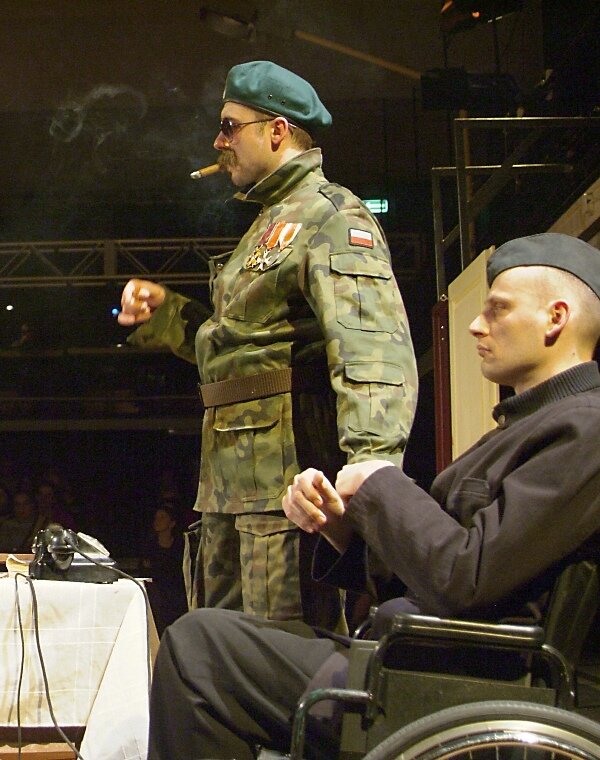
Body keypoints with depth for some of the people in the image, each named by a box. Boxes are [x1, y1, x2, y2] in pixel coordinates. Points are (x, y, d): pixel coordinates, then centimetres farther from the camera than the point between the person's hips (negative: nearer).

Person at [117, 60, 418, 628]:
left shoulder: (330, 215, -9)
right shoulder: (268, 224, 25)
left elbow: (371, 344, -24)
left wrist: (371, 459, -38)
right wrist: (164, 311, 17)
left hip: (288, 472, -11)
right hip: (231, 483, 11)